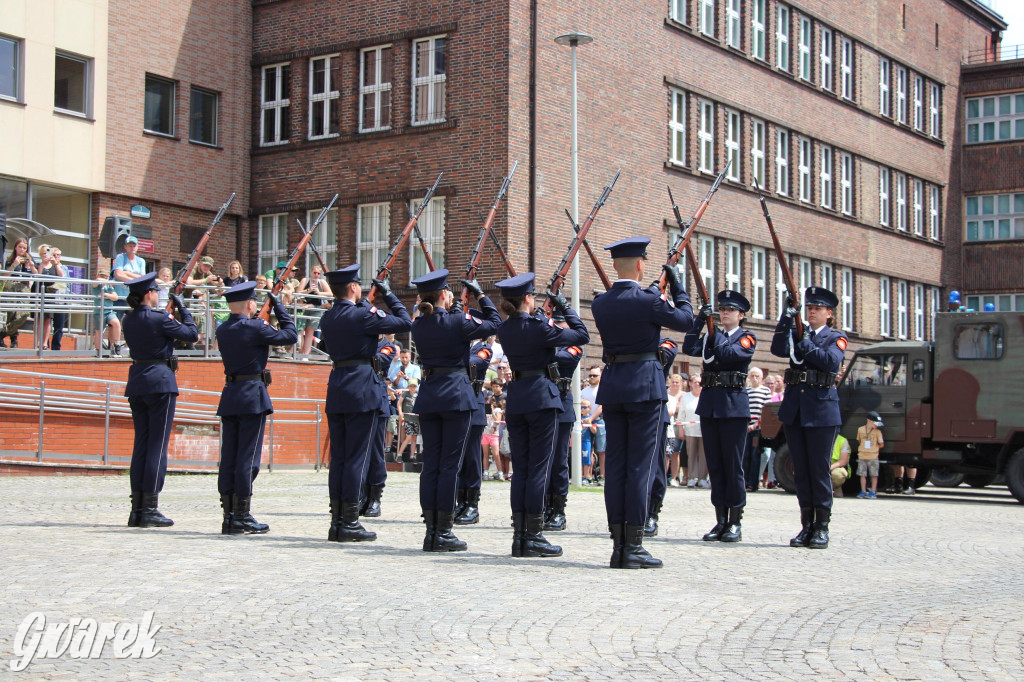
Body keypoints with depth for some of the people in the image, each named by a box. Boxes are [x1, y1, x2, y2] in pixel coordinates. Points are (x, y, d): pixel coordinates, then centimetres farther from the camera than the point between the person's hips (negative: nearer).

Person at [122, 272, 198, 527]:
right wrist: (183, 309, 5)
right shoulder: (159, 318, -12)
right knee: (157, 445, -3)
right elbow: (192, 335, -6)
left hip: (136, 382, 7)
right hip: (160, 382, -7)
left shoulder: (128, 320, 8)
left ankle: (137, 508, 11)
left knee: (141, 444, 11)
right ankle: (150, 509, -3)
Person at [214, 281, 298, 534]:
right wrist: (278, 307, 5)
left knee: (228, 457, 6)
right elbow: (290, 335, -4)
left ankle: (228, 516, 8)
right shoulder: (254, 328, -12)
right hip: (253, 397, -7)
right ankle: (242, 516, -3)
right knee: (248, 457, -4)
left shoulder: (222, 330, 8)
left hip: (229, 396, 7)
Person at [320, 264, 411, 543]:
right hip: (362, 389, -7)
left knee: (338, 457, 9)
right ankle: (350, 523, -2)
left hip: (336, 388, 7)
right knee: (357, 457, -4)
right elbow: (404, 322, -6)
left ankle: (337, 521, 11)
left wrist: (365, 303, 22)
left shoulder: (327, 318, 11)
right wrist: (388, 295, 4)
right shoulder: (362, 314, -11)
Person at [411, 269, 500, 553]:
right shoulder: (458, 321, -11)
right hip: (456, 394, -6)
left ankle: (431, 529, 9)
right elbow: (494, 323, 3)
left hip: (428, 394, 6)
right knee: (450, 464, -2)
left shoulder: (418, 326, 6)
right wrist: (480, 294, 10)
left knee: (430, 463, 8)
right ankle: (443, 532, -1)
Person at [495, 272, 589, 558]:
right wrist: (565, 308, 3)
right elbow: (582, 336, -6)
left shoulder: (504, 330, 7)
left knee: (520, 468, 9)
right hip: (542, 397, -6)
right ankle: (533, 537, -3)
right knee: (539, 468, -3)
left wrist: (548, 320, 22)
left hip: (515, 399, 6)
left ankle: (519, 535, 7)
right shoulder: (538, 327, -13)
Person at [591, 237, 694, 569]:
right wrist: (676, 286, 15)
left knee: (615, 465, 7)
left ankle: (618, 545, 9)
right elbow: (685, 320, 3)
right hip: (644, 385, -5)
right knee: (640, 466, -3)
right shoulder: (649, 301, -11)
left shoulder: (600, 304, 5)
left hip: (612, 385, 6)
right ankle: (634, 547, -3)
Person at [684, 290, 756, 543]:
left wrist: (715, 333, -4)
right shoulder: (711, 335, 15)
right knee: (714, 465, 6)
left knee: (733, 465, -3)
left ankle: (735, 522, 2)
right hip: (709, 404, 5)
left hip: (734, 405, -5)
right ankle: (721, 520, 11)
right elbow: (690, 348, -3)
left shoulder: (747, 338, 2)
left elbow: (730, 353, -18)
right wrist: (701, 320, -9)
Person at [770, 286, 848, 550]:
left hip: (822, 409, -4)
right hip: (794, 408, 4)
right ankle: (807, 525, 13)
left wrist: (806, 345, -16)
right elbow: (779, 349, -7)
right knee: (801, 469, 7)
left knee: (819, 469, -2)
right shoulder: (797, 332, 13)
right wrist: (787, 317, -14)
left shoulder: (836, 338, 4)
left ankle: (822, 528, 4)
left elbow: (832, 362, -15)